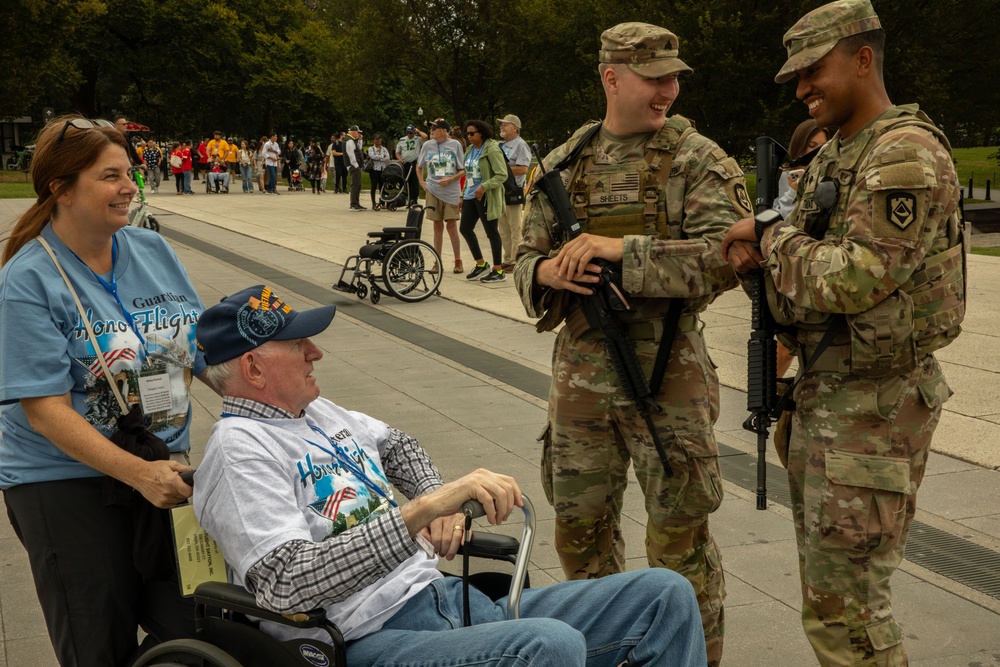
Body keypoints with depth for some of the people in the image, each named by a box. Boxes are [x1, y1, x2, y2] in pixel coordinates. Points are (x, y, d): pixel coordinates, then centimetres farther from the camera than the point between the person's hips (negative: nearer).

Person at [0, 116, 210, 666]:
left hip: (166, 466, 5)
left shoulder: (154, 251, 4)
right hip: (65, 483, -5)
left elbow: (206, 352, 9)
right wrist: (139, 474, -27)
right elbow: (46, 410, -18)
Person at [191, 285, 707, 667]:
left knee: (665, 596, 0)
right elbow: (287, 583, -26)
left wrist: (441, 502, 13)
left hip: (447, 597, 9)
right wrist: (421, 510, -30)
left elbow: (395, 443, 35)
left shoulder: (313, 412, 16)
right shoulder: (239, 449, -12)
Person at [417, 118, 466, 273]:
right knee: (438, 226, 7)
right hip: (433, 191, 3)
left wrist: (450, 180, -15)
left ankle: (458, 261, 6)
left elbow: (463, 170, -1)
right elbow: (419, 166, 19)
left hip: (451, 191, -3)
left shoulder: (455, 145, -4)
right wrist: (421, 182, 7)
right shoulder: (427, 146, 3)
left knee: (451, 225, -4)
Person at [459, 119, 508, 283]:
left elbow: (502, 175, -18)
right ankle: (481, 265, 22)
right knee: (465, 228, 9)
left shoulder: (492, 149, -13)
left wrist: (484, 186, -27)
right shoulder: (471, 150, 13)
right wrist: (462, 196, 18)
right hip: (471, 196, 9)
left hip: (486, 197, -9)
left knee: (491, 232, -2)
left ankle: (498, 271, 7)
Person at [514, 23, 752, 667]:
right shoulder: (563, 165, 9)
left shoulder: (698, 160, -4)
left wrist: (623, 249, -21)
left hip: (667, 371, -4)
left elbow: (727, 254, -17)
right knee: (580, 523, 16)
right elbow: (528, 257, 15)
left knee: (680, 535, 3)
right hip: (580, 367, 5)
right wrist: (546, 271, -9)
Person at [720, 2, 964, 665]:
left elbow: (856, 278, -26)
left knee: (844, 607, -4)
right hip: (823, 391, 10)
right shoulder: (832, 155, 13)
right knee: (827, 580, 19)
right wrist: (761, 252, -3)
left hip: (874, 404, -10)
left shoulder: (908, 155, -18)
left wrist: (770, 234, -11)